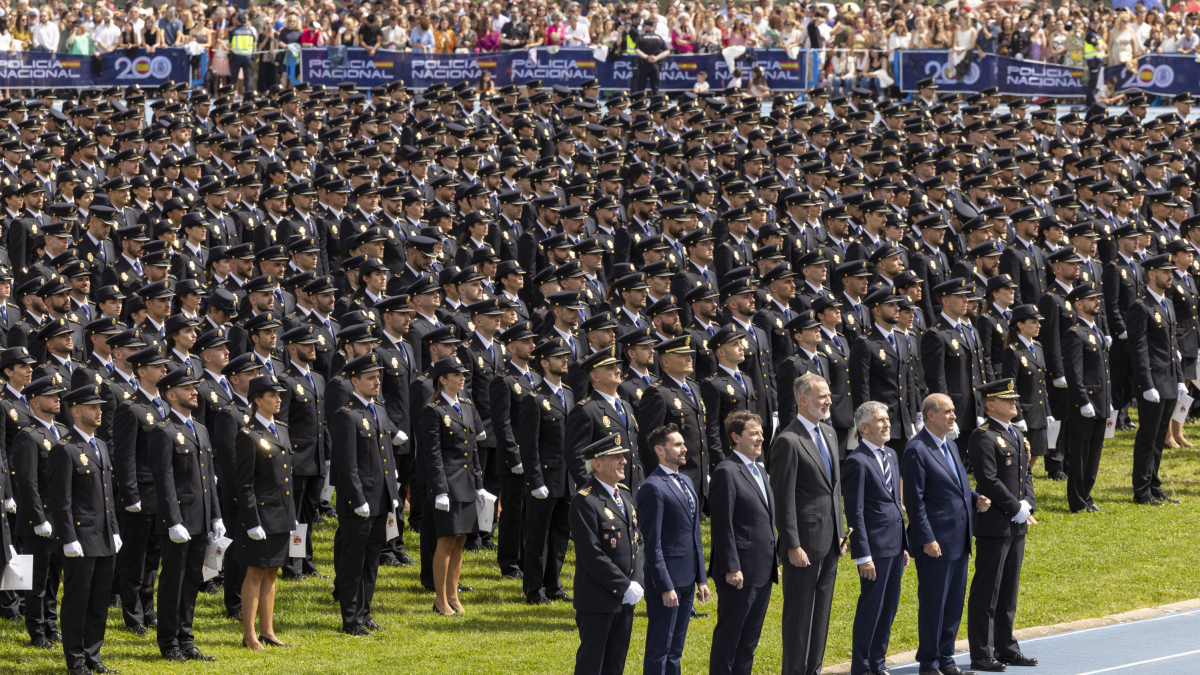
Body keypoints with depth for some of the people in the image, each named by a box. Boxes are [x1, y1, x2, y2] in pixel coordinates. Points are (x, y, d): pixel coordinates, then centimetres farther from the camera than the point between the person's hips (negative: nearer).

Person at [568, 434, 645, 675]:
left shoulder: (625, 495, 11)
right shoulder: (584, 501, -16)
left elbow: (637, 541, 15)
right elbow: (592, 555, -20)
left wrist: (637, 582, 0)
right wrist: (624, 587, -19)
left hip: (625, 598, 8)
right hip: (597, 600, -8)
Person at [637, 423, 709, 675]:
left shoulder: (686, 482, 15)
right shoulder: (653, 488, -13)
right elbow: (652, 543, -16)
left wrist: (701, 578, 15)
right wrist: (665, 586, -19)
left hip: (687, 579, 9)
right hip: (666, 579, -8)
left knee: (675, 651, 13)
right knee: (659, 650, -3)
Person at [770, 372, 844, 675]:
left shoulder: (828, 433, 12)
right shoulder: (788, 441, -15)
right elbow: (784, 499, -16)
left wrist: (840, 532, 16)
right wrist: (793, 546, -18)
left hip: (830, 541, 8)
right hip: (806, 542, -8)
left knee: (821, 613, 13)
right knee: (799, 614, -2)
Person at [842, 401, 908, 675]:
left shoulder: (891, 455, 14)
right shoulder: (857, 462, -12)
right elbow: (854, 512, -14)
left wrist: (904, 545, 18)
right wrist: (863, 556, -17)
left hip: (895, 546, 8)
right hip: (875, 547, -8)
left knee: (889, 608, 12)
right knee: (871, 608, -2)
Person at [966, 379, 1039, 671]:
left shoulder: (1018, 436, 16)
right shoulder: (983, 437, -13)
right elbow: (989, 481, -19)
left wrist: (1027, 505, -1)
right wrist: (1017, 510, -16)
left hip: (1017, 525, 9)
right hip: (994, 524, -9)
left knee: (1009, 591, 14)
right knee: (986, 592, -3)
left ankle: (1006, 647, 22)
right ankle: (982, 655, 1)